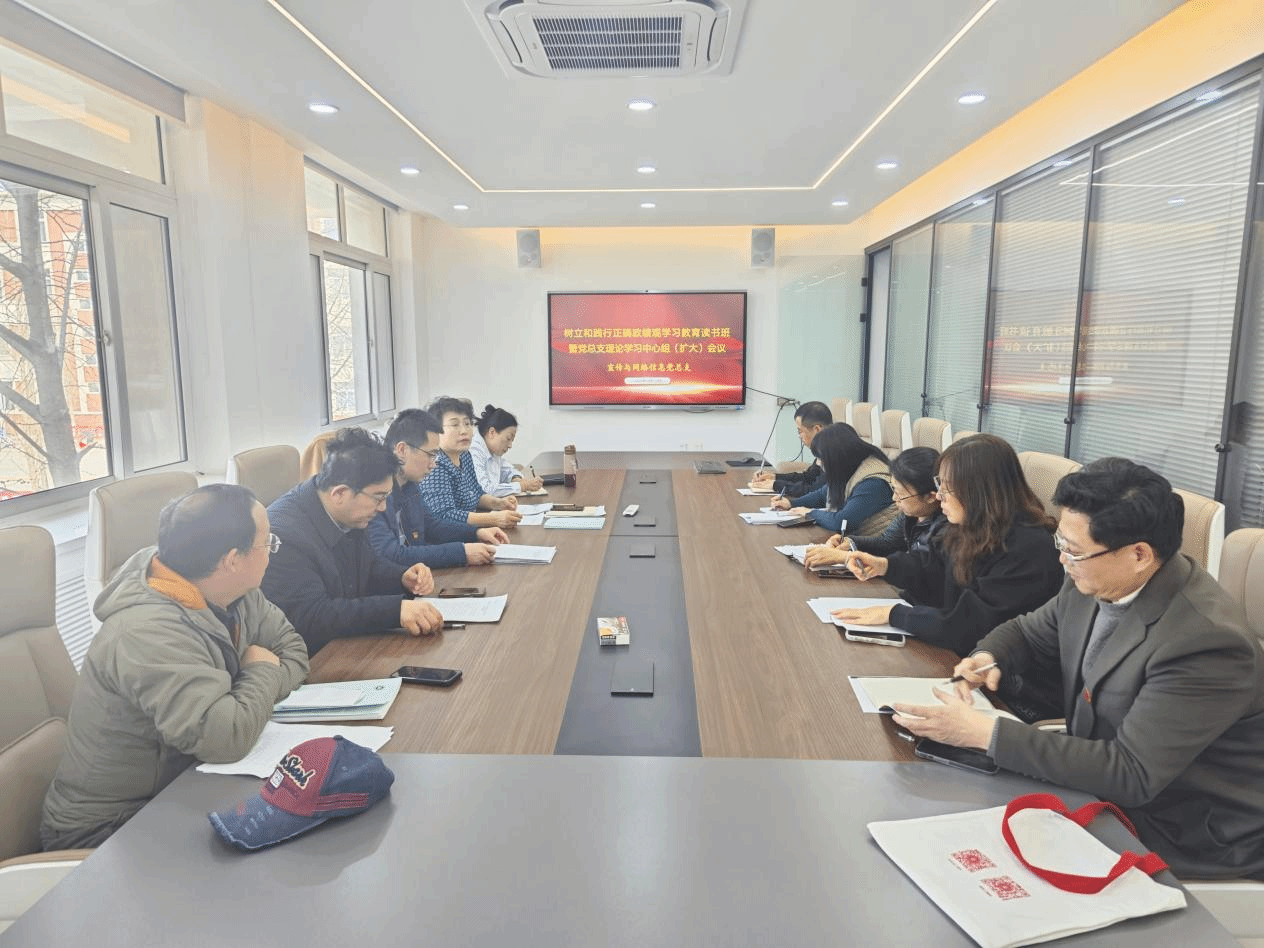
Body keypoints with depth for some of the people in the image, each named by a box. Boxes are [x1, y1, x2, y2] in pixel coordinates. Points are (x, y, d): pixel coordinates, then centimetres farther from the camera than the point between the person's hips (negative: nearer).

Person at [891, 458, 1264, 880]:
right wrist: (988, 658, -11)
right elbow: (1027, 632, 12)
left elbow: (1131, 774, -31)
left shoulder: (1207, 640, -29)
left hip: (1188, 846, -6)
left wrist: (986, 732, -32)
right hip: (1103, 787, 6)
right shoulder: (1095, 583, -7)